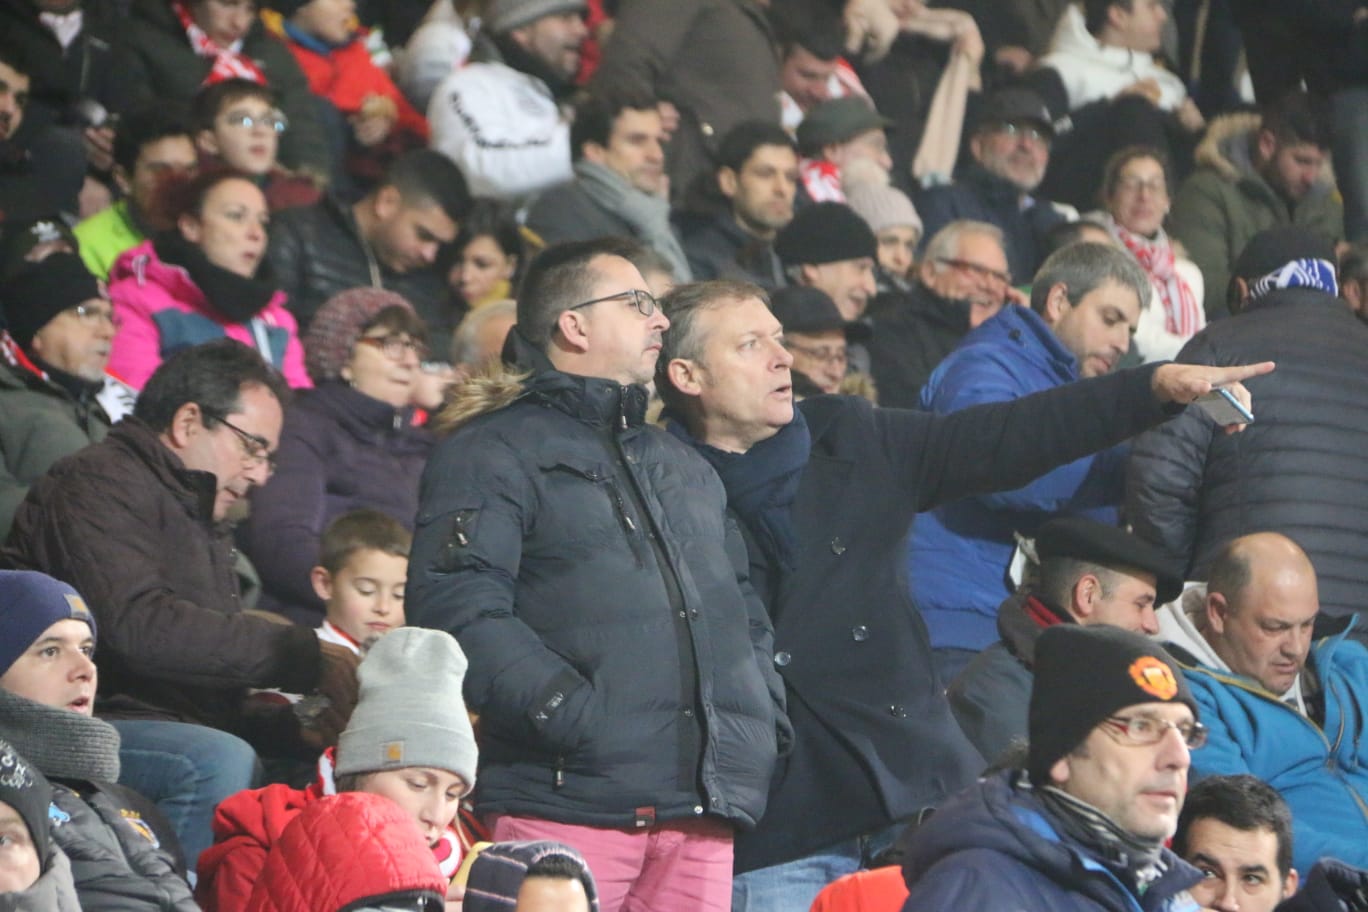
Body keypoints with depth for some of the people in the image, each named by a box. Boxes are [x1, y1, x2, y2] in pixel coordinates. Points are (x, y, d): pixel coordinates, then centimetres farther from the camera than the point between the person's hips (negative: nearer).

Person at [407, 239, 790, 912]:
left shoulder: (684, 469, 27)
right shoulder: (492, 453, 1)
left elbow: (743, 610, 31)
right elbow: (457, 608, -13)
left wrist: (762, 724, 12)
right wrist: (568, 712, -22)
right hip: (569, 801, -7)